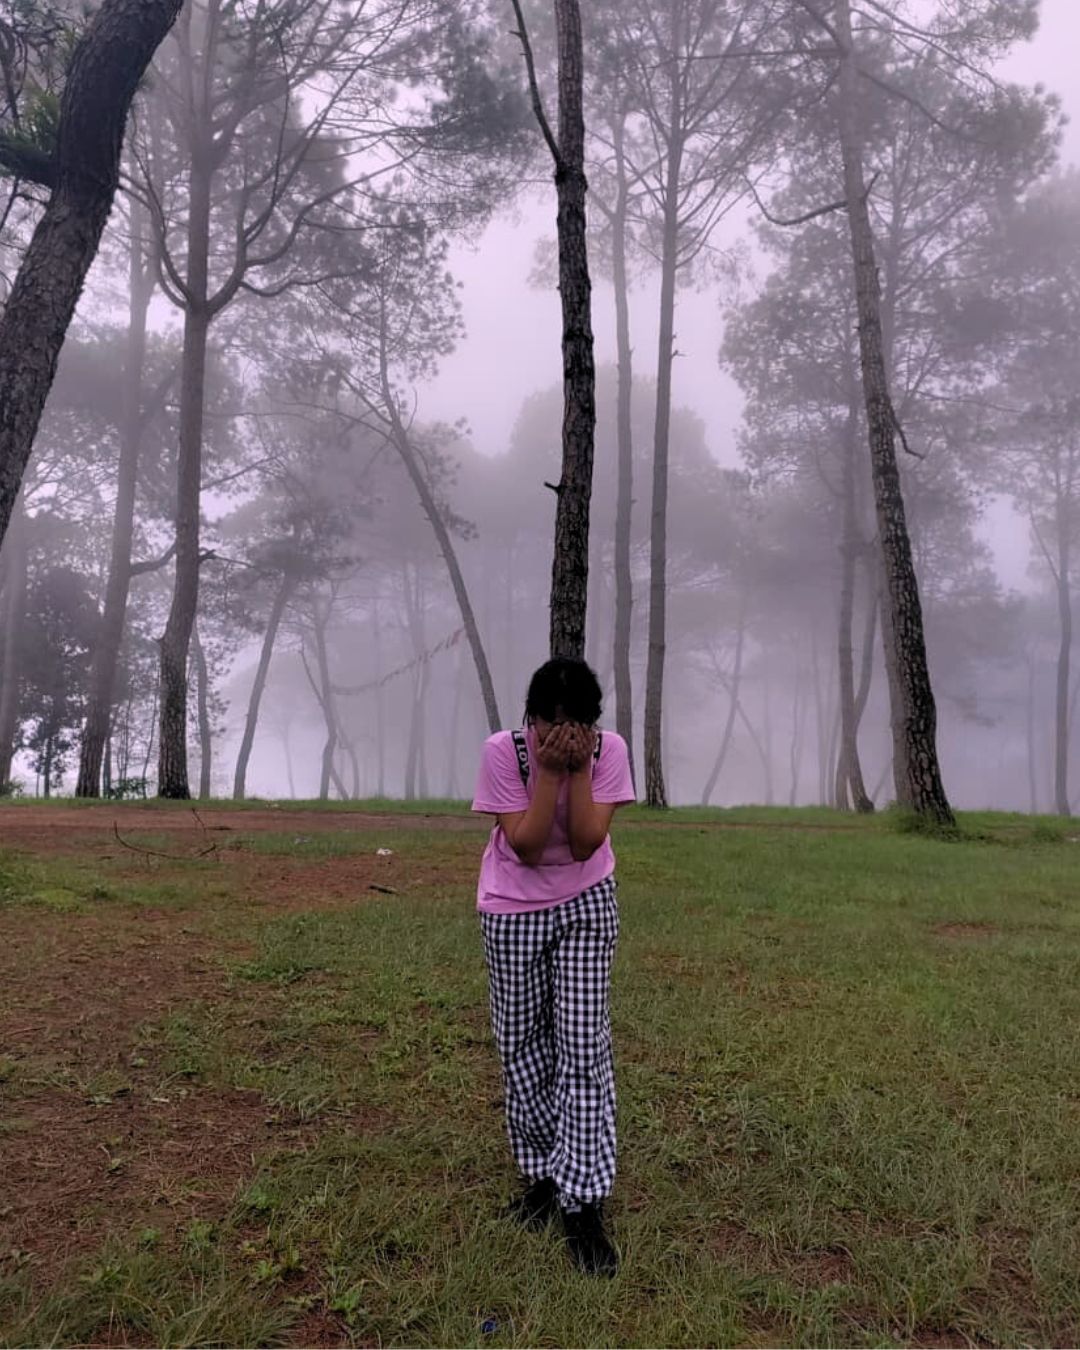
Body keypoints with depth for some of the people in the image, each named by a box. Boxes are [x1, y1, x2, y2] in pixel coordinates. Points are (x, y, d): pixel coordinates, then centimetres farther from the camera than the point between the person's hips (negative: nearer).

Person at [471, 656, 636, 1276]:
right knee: (523, 1044, 11)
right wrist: (549, 770, -29)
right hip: (514, 911, 0)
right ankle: (541, 1173, 32)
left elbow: (586, 842, -20)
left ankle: (584, 1203, 10)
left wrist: (578, 769, -28)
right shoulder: (503, 751, -21)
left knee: (584, 1047, -2)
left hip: (586, 906, 1)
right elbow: (525, 846, -22)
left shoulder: (609, 751, -16)